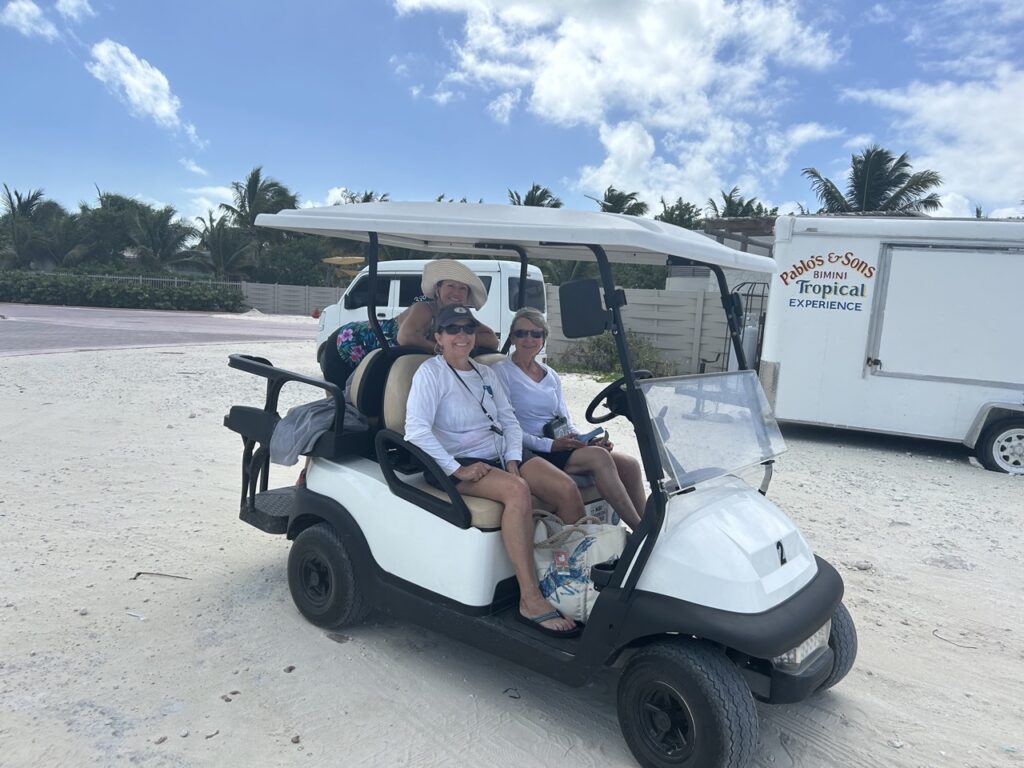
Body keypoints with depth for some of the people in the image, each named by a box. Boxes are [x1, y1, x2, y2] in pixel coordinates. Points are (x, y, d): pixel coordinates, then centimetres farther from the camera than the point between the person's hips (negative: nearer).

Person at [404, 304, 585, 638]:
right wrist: (456, 470, -22)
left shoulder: (485, 373, 16)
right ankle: (530, 602, -33)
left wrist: (513, 459, -5)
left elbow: (509, 420, 13)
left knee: (566, 487, -15)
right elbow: (416, 429, -17)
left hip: (499, 456, 7)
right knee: (517, 490, -35)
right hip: (457, 463, -7)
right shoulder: (431, 372, -5)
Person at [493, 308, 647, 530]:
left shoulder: (552, 376, 19)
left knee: (629, 464, -13)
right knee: (598, 458, -28)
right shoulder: (502, 372, -3)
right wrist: (550, 444, -20)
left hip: (561, 448, 7)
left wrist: (587, 441, -2)